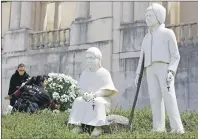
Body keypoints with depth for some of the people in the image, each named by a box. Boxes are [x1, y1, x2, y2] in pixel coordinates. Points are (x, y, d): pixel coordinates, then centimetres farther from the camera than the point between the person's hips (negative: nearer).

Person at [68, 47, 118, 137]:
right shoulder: (84, 73, 11)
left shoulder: (104, 72, -4)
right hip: (86, 98, 5)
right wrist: (84, 94, -16)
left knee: (98, 102, -36)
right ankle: (77, 126, -28)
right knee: (78, 101, -23)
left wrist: (95, 94, -25)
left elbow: (108, 90, -12)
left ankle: (98, 127, -35)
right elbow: (80, 88, 9)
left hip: (101, 98, -4)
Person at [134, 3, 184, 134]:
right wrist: (138, 73, 12)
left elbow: (175, 55, 1)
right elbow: (142, 57, 23)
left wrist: (171, 71, -14)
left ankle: (177, 128, -17)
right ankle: (159, 128, -7)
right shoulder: (147, 38, 24)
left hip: (164, 68, -5)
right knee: (155, 97, -5)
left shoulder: (168, 33, 8)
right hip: (151, 70, 5)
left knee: (168, 96, -15)